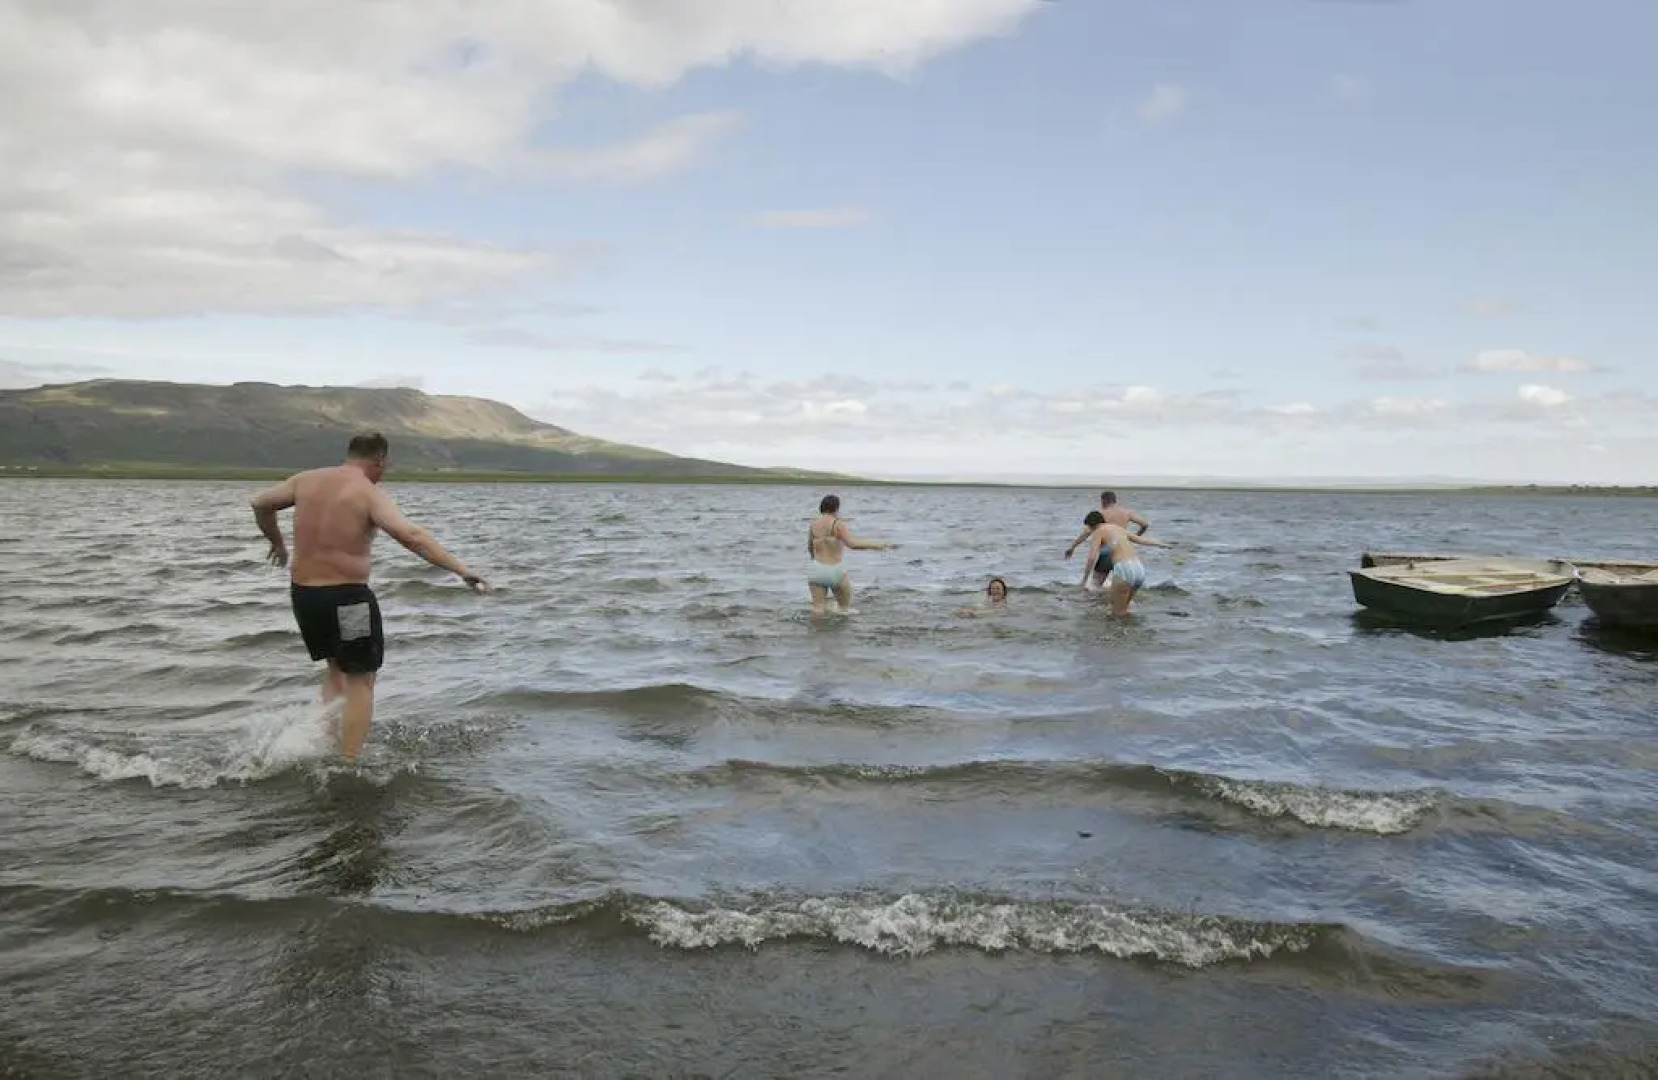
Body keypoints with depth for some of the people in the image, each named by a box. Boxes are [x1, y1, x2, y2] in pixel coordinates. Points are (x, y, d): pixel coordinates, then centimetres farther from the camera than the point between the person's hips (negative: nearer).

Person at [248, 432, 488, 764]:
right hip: (346, 597, -7)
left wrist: (277, 543, 35)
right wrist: (462, 570, -30)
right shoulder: (370, 494, -12)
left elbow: (260, 503, 19)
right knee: (360, 681, 6)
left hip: (301, 593, 7)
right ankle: (347, 765, 2)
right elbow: (411, 535, -26)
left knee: (338, 669, 27)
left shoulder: (306, 479, 6)